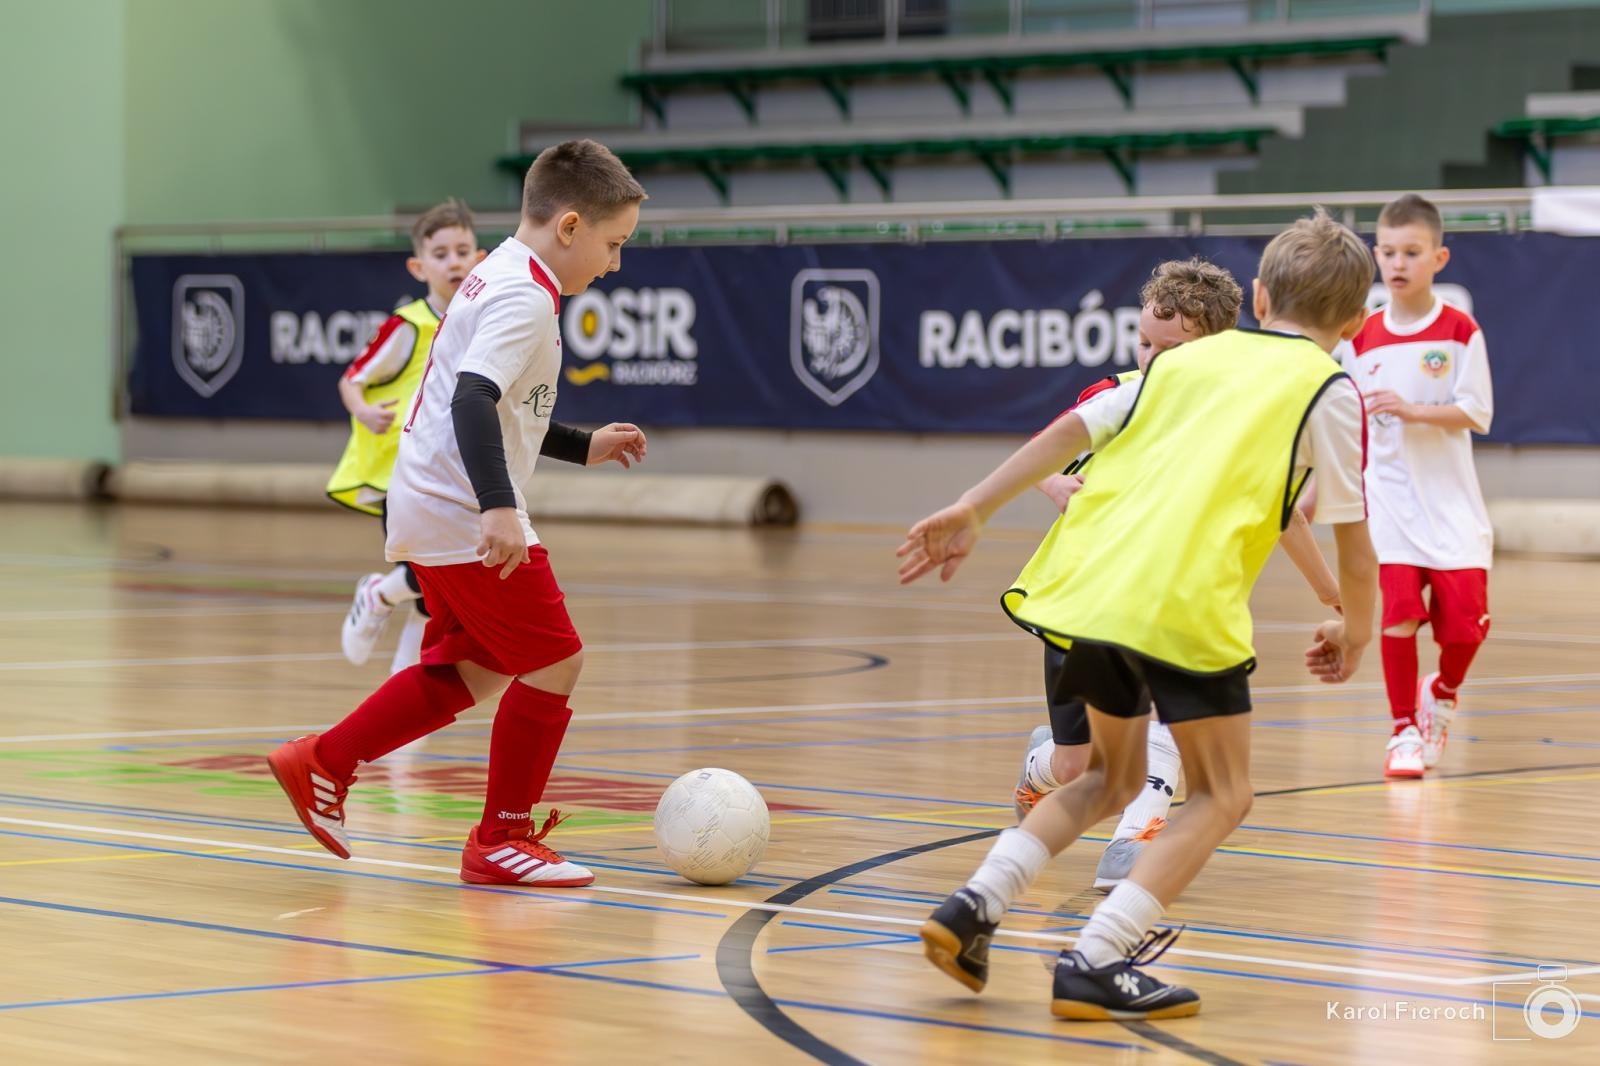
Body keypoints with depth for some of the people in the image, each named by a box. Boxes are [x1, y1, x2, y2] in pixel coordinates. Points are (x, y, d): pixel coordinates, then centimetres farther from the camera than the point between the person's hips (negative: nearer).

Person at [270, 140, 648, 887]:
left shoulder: (496, 277, 17)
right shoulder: (526, 295, -16)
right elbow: (474, 399, -30)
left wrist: (584, 446, 32)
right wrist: (498, 509, -39)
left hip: (428, 508, 10)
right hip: (464, 517, -10)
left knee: (471, 669, 19)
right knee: (554, 663, -3)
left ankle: (323, 764, 20)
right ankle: (503, 839, 5)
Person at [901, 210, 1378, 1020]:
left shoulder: (1189, 359, 23)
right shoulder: (1327, 389, 9)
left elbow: (1070, 429, 17)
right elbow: (1350, 533, 7)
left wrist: (970, 512, 20)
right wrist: (1354, 632, 23)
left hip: (1084, 584, 6)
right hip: (1186, 603, -6)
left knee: (1113, 777, 25)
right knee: (1220, 796, 10)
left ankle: (973, 907, 7)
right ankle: (1095, 964, -6)